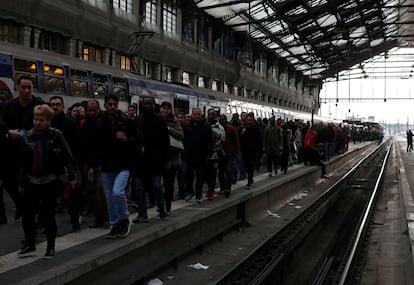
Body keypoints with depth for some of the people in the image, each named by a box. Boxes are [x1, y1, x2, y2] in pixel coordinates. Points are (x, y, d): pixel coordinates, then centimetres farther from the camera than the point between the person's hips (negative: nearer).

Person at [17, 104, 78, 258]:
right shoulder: (28, 136, 2)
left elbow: (68, 156, -6)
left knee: (48, 214, -2)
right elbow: (22, 161, 7)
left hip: (50, 181, -4)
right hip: (31, 181, 4)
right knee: (27, 213, 8)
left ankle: (51, 247, 14)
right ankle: (30, 243, 28)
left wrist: (72, 176, -10)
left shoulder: (56, 135, -7)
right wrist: (20, 182, 7)